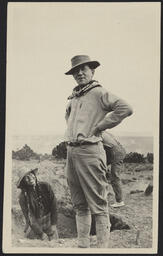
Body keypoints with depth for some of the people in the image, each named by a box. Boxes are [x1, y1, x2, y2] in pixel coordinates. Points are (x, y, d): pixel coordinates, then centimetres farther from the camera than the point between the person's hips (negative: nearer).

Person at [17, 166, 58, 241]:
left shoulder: (45, 186, -9)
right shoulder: (23, 196, -15)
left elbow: (54, 204, -4)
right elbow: (29, 218, -14)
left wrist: (53, 224, -7)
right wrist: (41, 233, -14)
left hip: (49, 224, 2)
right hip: (34, 227, -2)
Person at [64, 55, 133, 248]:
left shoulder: (99, 92, -4)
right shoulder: (73, 98, 18)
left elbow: (126, 108, -17)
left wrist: (99, 127, -12)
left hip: (89, 151, -8)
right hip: (71, 152, 8)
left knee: (97, 204, -5)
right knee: (79, 205, 12)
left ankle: (102, 247, -1)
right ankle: (82, 245, 20)